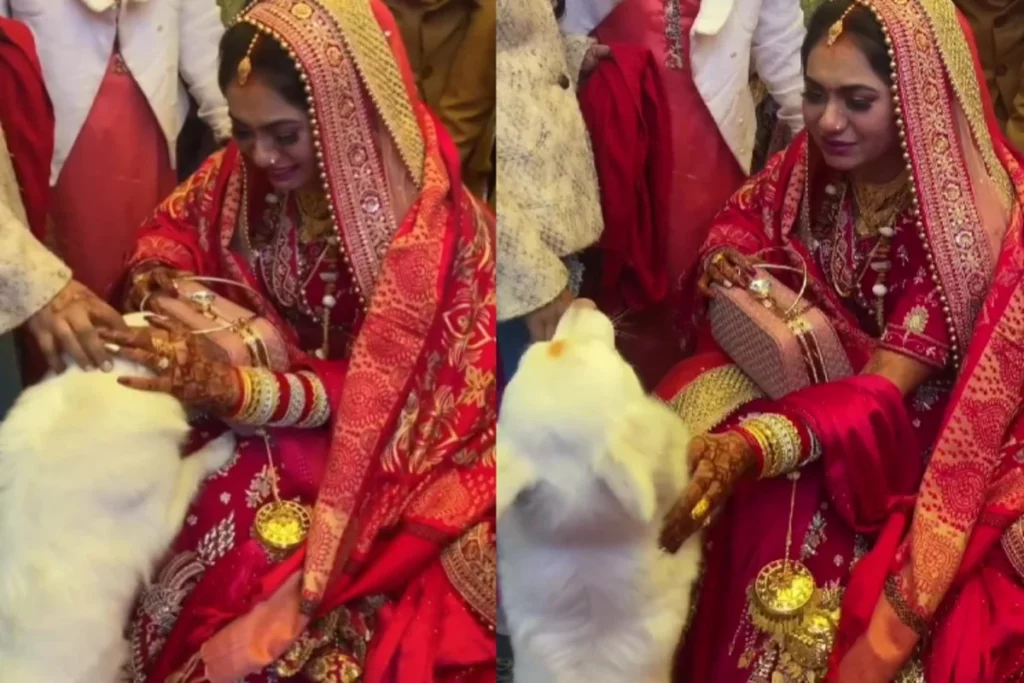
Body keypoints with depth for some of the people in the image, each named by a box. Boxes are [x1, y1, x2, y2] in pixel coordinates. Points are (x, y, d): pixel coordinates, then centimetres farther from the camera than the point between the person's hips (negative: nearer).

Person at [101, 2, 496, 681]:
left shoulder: (432, 222, -25)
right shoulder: (249, 168, -9)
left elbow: (383, 394, -22)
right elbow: (178, 218, 12)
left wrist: (232, 387, -36)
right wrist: (157, 273, -12)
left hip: (396, 447, -5)